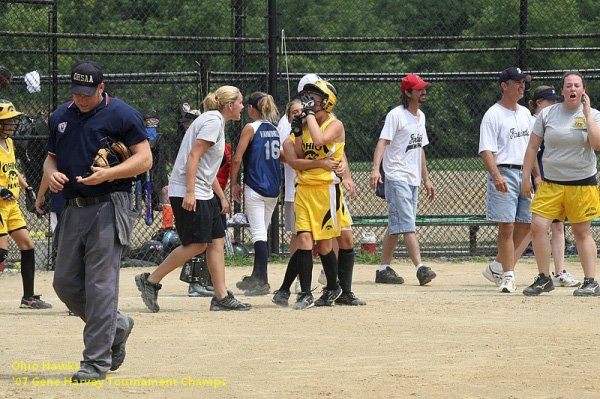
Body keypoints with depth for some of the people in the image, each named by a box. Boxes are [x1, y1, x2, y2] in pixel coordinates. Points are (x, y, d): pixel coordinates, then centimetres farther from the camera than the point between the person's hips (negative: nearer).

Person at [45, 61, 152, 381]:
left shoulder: (121, 114, -5)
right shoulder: (61, 117, 15)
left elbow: (145, 159, -7)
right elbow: (51, 157, 22)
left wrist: (108, 174, -21)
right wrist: (51, 173, -2)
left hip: (108, 208, -7)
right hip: (73, 209, 7)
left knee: (100, 284, -9)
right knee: (65, 283, 7)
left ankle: (97, 361, -7)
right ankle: (117, 326, 29)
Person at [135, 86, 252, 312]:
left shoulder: (216, 122, 20)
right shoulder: (213, 121, -12)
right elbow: (194, 155, -20)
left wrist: (222, 197, 28)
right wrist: (190, 192, -26)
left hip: (203, 192, 11)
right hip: (187, 191, -11)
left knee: (217, 241, 5)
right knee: (197, 245, -9)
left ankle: (221, 298, 4)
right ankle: (150, 281, -2)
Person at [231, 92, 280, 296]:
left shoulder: (251, 128, -8)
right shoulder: (276, 130, 10)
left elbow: (237, 159, -12)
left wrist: (234, 184, -2)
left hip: (255, 188, -6)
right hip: (273, 189, 6)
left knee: (259, 234, -9)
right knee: (262, 232, 17)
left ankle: (262, 282, -16)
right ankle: (256, 277, 25)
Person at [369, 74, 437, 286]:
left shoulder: (420, 117, 17)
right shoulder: (396, 115, -9)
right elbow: (382, 142, -19)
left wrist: (426, 180, 23)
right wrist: (375, 168, -34)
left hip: (412, 180, 8)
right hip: (396, 179, -8)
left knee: (396, 226, 9)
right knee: (408, 225, -13)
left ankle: (384, 269, 13)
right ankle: (420, 267, -20)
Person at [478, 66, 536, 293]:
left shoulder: (525, 113, 17)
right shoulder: (493, 115, -6)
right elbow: (486, 150, -14)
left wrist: (536, 175, 17)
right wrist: (496, 176, -26)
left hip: (524, 174, 7)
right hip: (504, 174, -7)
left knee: (525, 226, 6)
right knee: (507, 226, -9)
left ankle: (497, 268, 19)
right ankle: (508, 275, -5)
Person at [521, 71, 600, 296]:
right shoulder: (547, 114, 4)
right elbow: (533, 147, 8)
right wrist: (526, 177, 3)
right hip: (551, 183, 2)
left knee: (582, 232, 0)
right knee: (538, 227, -9)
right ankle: (544, 279, 3)